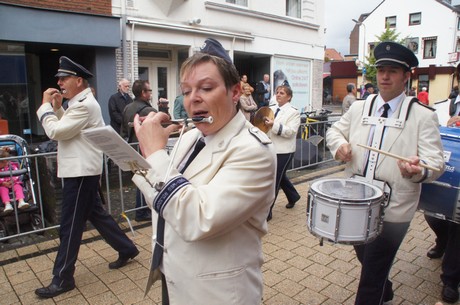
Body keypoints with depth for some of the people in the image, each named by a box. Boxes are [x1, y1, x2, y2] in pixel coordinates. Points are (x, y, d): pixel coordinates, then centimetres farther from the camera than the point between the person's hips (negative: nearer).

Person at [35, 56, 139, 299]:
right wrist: (56, 107, 9)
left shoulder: (85, 105, -17)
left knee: (70, 225, -1)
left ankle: (62, 278, 13)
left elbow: (55, 132, -22)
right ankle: (126, 249, 30)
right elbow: (63, 130, 20)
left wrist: (46, 105, -9)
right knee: (96, 215, 18)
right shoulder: (79, 103, 15)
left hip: (81, 173, -10)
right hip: (79, 170, 10)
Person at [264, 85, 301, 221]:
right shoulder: (271, 108, 10)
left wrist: (274, 125, -30)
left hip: (284, 151, -7)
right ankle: (293, 196, 44)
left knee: (274, 179, -4)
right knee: (280, 176, 19)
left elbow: (291, 131, -19)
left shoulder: (293, 112, -8)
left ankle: (267, 211, 3)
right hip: (271, 148, 7)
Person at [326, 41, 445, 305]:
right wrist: (340, 144, -8)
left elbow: (435, 162, -12)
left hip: (393, 209, -5)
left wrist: (418, 171, -35)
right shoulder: (359, 107, 5)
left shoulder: (423, 116, -8)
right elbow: (335, 131, 15)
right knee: (364, 257, 26)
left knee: (372, 275, 4)